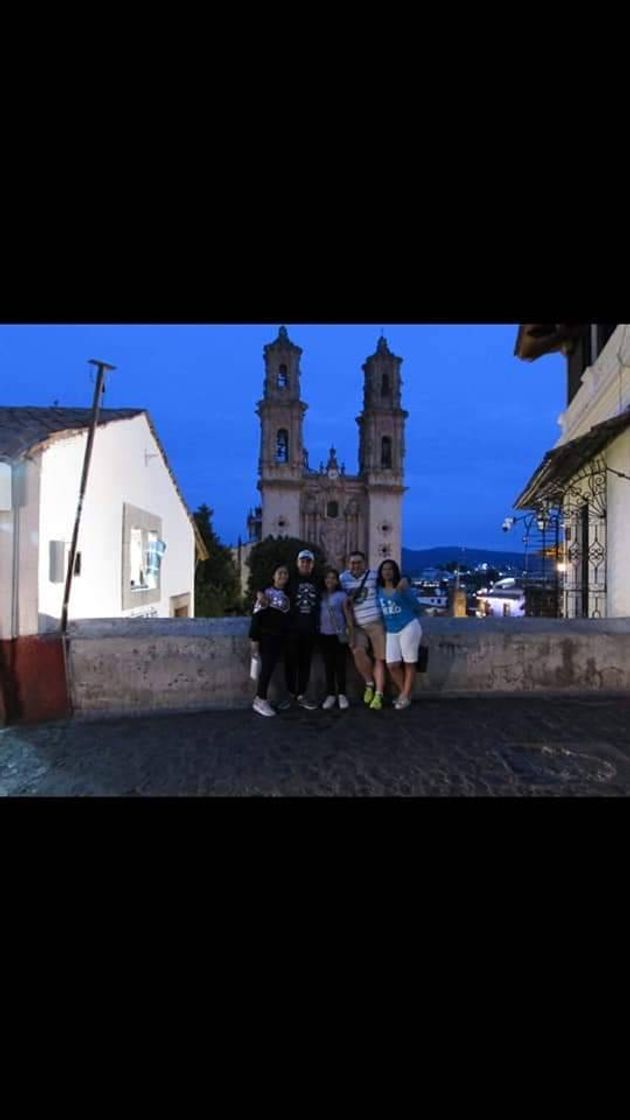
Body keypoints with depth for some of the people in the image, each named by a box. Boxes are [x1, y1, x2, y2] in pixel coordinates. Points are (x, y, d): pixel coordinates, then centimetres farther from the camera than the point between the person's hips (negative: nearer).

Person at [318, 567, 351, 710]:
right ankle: (330, 695, 12)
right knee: (328, 665, 6)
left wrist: (351, 634, -10)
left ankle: (342, 694, 11)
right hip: (324, 634, 3)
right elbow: (318, 613, 5)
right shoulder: (321, 595, 6)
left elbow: (347, 614, -4)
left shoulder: (342, 595, -2)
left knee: (340, 664, 2)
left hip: (339, 634, -2)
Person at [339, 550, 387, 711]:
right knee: (358, 652, -21)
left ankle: (378, 695, 5)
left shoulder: (373, 575, -1)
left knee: (379, 658, -2)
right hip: (357, 625, 1)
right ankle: (369, 684, 3)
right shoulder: (343, 578, 5)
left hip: (376, 622, -1)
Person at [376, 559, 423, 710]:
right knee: (392, 665, 0)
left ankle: (406, 697, 13)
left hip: (408, 627, -5)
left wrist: (404, 591, -8)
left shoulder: (402, 586, -6)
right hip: (391, 631, 5)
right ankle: (403, 693, 21)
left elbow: (416, 607, -7)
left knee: (409, 663, 3)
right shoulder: (378, 589, 6)